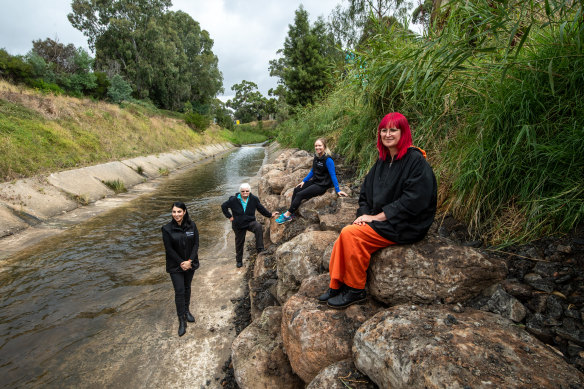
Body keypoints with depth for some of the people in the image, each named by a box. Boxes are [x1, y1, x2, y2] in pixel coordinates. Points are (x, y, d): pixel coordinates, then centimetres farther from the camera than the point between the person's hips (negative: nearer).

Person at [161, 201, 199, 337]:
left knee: (187, 287, 18)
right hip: (175, 265, -2)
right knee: (179, 291, -2)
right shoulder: (167, 229, -13)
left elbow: (196, 244, -5)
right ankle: (182, 320, 11)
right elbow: (169, 249, -12)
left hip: (190, 263, 3)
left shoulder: (192, 225, -7)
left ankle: (186, 310, 38)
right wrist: (181, 263, -15)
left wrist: (189, 261, -14)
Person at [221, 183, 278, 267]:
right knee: (239, 242, 11)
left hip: (250, 222, 0)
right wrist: (229, 216, -2)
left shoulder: (254, 199, -5)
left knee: (258, 227, -33)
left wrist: (270, 215, 6)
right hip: (238, 225, 0)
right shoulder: (234, 200, -9)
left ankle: (260, 250, -28)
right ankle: (239, 260, 33)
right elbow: (223, 206, 3)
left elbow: (261, 208, 7)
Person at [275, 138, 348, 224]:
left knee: (300, 195, -14)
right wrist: (304, 181, 12)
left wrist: (337, 190, -20)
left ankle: (287, 216, -3)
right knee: (296, 190, 2)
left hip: (322, 185, -9)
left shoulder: (328, 160, -19)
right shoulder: (316, 157, 6)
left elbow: (333, 175, -18)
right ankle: (290, 212, 6)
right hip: (314, 181, 9)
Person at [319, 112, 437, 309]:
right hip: (380, 220, 7)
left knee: (351, 234, -23)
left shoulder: (416, 160, -12)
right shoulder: (383, 161, 12)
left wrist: (377, 217, -18)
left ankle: (355, 291, -6)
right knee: (345, 236, -15)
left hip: (405, 226, -7)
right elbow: (366, 191, 16)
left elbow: (412, 201, -20)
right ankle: (336, 286, -2)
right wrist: (364, 213, -3)